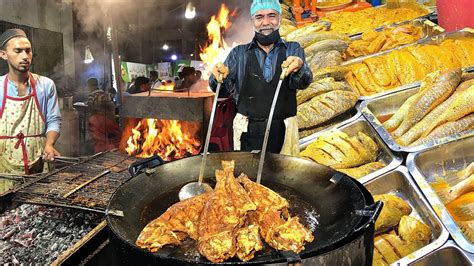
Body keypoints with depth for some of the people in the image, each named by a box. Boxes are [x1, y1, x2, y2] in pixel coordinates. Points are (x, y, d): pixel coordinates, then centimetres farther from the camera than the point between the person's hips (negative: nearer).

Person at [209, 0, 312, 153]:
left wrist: (298, 68, -34)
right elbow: (223, 88, -1)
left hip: (282, 132, 0)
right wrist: (220, 76, -24)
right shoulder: (239, 53, 7)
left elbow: (303, 82, -11)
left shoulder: (293, 50, 6)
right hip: (248, 133, 0)